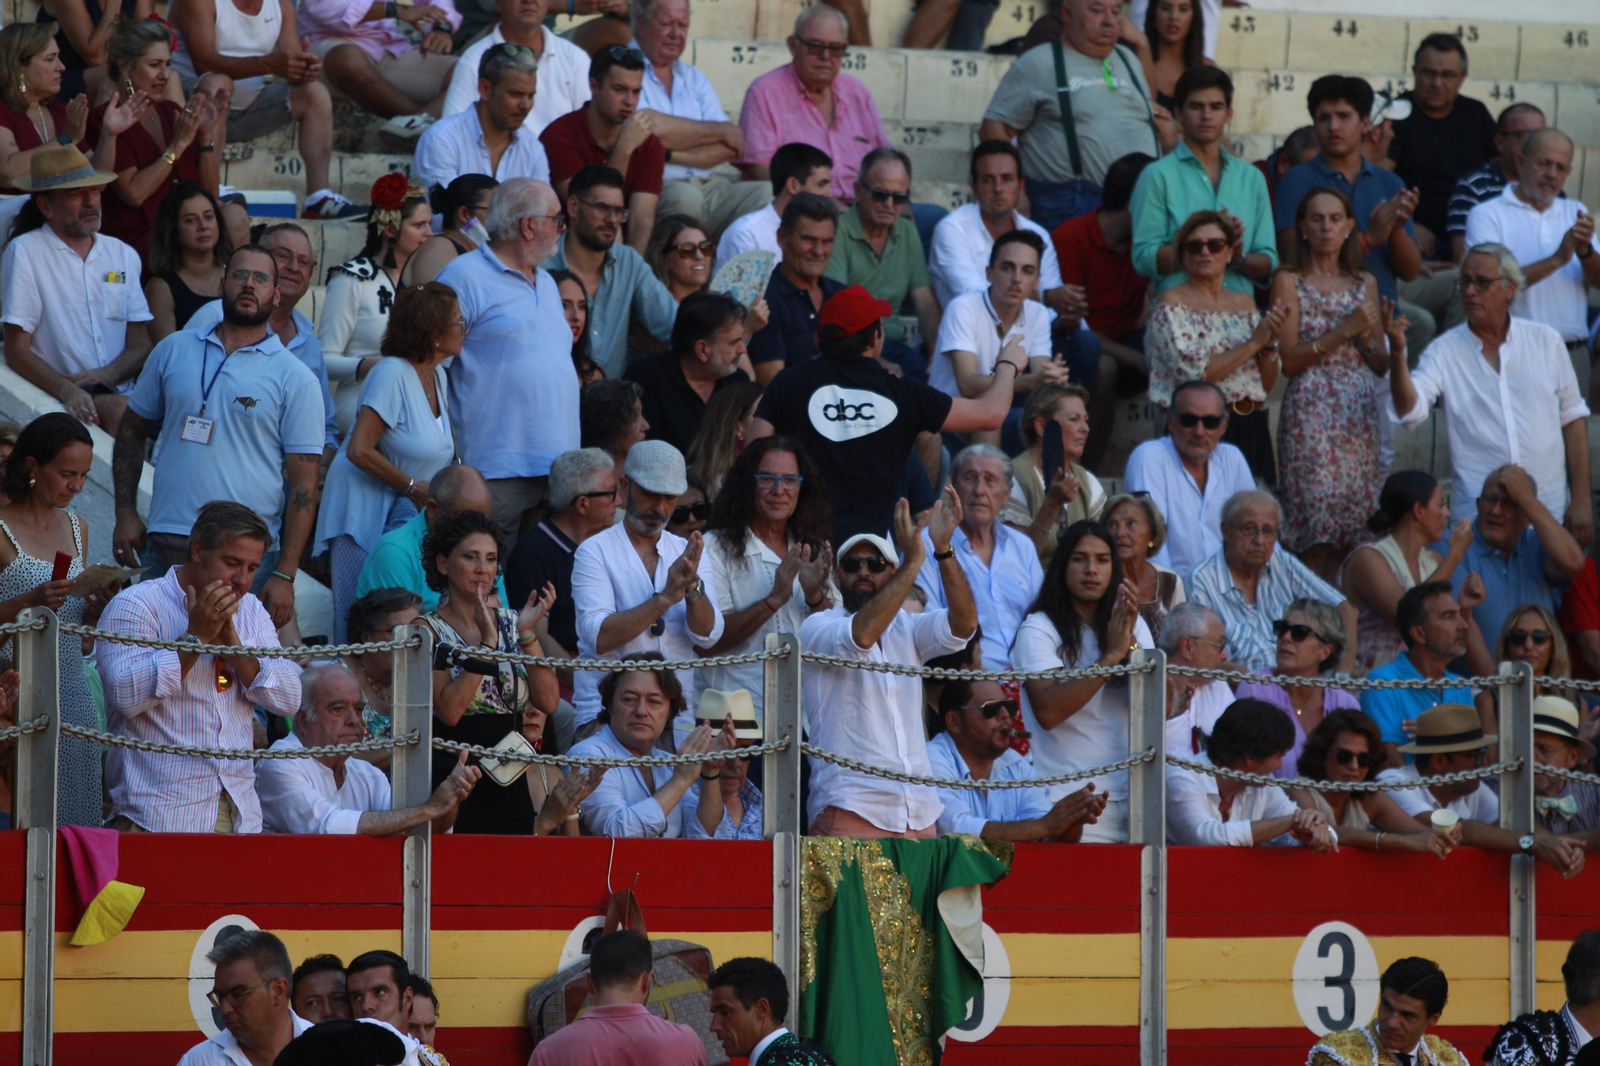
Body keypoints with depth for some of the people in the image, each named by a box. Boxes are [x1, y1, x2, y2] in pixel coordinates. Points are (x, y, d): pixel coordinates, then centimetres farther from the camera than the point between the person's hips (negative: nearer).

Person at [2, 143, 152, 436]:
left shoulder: (123, 255, 18)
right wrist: (67, 391, -20)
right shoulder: (24, 252, 2)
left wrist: (108, 374, -7)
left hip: (119, 394, 4)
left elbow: (140, 345, 16)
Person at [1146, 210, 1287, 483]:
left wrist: (1271, 342, -6)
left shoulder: (1244, 303, 14)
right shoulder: (1170, 304, -2)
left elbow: (1266, 384, 13)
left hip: (1251, 432, 5)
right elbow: (1193, 373, -15)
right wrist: (1254, 342, -11)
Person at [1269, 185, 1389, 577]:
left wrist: (1366, 338, -4)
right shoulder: (1290, 282, 2)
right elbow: (1287, 360, -8)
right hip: (1311, 412, -4)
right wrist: (1342, 331, -14)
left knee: (1352, 526, 0)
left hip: (1359, 416, 4)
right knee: (1317, 527, -12)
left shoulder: (1364, 283, 15)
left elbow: (1382, 366, 16)